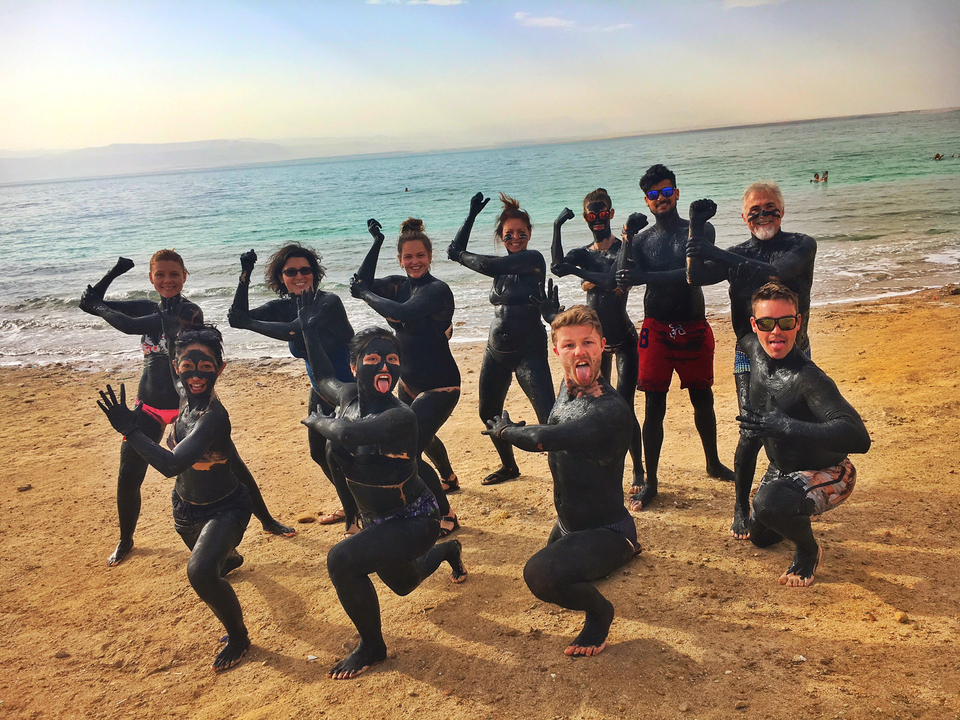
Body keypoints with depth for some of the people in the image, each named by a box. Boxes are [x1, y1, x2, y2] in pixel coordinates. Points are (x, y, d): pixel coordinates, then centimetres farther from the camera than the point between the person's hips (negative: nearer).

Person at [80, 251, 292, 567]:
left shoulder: (189, 312, -17)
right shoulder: (148, 307, 4)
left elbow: (131, 326, -24)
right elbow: (90, 302, 4)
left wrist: (98, 307, -11)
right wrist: (116, 271, -6)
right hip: (149, 408, 5)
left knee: (232, 466, -1)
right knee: (127, 479, 2)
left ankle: (267, 520, 19)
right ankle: (125, 541, 27)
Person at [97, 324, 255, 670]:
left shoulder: (213, 416, -36)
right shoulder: (185, 394, -12)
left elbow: (171, 464, -45)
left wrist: (130, 429, -43)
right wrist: (170, 311, 14)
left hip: (223, 508, -9)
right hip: (187, 508, 9)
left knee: (200, 571, -30)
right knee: (206, 551, 36)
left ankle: (238, 637, -3)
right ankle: (230, 557, 77)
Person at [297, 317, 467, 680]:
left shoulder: (401, 416, -31)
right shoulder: (349, 396, -10)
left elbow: (348, 433, -47)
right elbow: (322, 378, 13)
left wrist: (318, 421, -26)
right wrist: (307, 327, 10)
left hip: (413, 521, -8)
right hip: (376, 519, 8)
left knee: (342, 559, -29)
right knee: (403, 583, 31)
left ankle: (371, 646, -6)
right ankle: (447, 551, 63)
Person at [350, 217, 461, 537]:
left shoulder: (437, 290, -20)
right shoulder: (399, 284, 4)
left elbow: (402, 312, -35)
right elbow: (364, 284, -9)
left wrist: (366, 294, -22)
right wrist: (376, 243, -10)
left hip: (439, 385, -9)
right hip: (409, 382, 9)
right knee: (422, 436, 31)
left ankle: (446, 516, -1)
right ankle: (449, 479, 61)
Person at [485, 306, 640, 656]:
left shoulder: (610, 410, -32)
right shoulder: (569, 386, -4)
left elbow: (544, 439, -42)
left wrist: (504, 429, -22)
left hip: (604, 529, -9)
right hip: (569, 524, 9)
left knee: (542, 574, -35)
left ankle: (599, 613, -5)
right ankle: (624, 548, 51)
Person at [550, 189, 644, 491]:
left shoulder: (623, 248, -7)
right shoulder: (583, 253, 8)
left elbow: (614, 280, -24)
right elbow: (557, 267, -13)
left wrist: (577, 271, -28)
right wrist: (557, 227, -16)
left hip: (624, 340, -5)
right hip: (596, 339, 5)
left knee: (624, 408, -8)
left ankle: (639, 471, 3)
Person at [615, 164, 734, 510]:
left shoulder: (699, 229, 1)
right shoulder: (643, 239, 6)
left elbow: (695, 272, -16)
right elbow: (625, 279, -7)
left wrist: (644, 277, -23)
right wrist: (628, 238, -15)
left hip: (694, 329, 1)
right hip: (657, 330, 0)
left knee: (702, 399, 14)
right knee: (654, 405, -2)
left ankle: (713, 463, 35)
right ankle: (650, 482, 3)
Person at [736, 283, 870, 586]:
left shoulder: (808, 379, -34)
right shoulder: (753, 348, -11)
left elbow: (859, 438, -45)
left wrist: (783, 425, -51)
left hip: (829, 475, -8)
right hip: (782, 470, 8)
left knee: (768, 504, -37)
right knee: (759, 536, 22)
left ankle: (809, 551, -5)